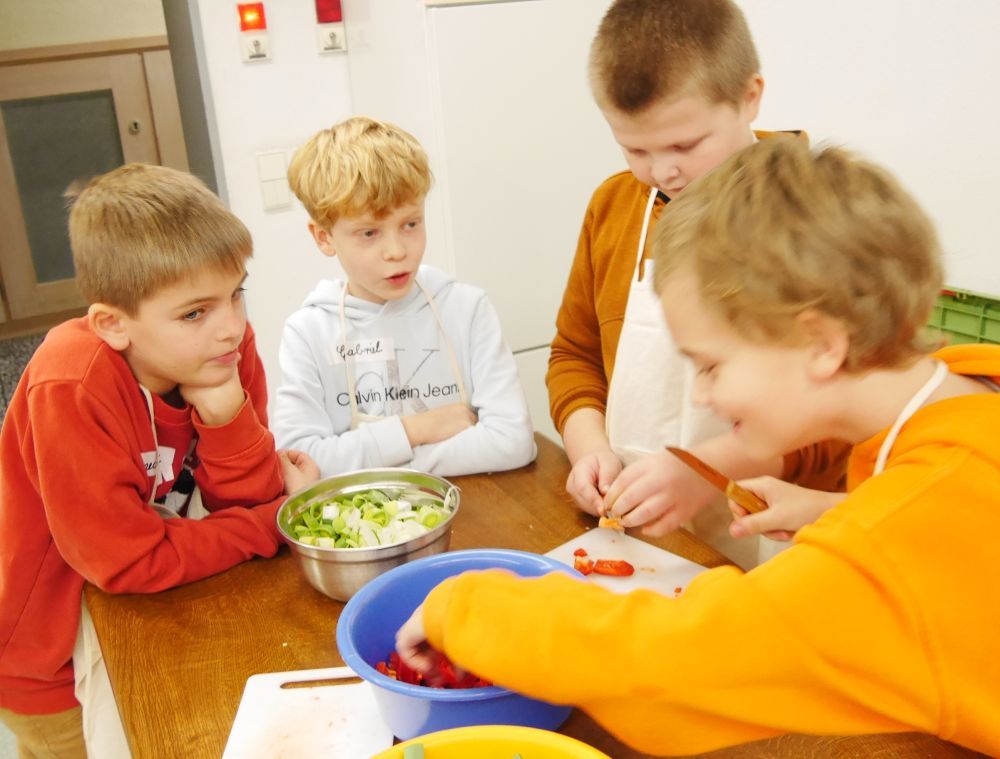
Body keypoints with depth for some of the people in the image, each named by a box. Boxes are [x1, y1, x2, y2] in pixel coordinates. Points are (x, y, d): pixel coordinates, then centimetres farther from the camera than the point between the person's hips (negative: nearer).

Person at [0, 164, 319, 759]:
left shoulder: (226, 345, -16)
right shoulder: (71, 391, -32)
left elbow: (250, 499, -13)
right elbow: (130, 563, -28)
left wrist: (226, 414, -32)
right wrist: (277, 519, -22)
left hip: (153, 601, 5)